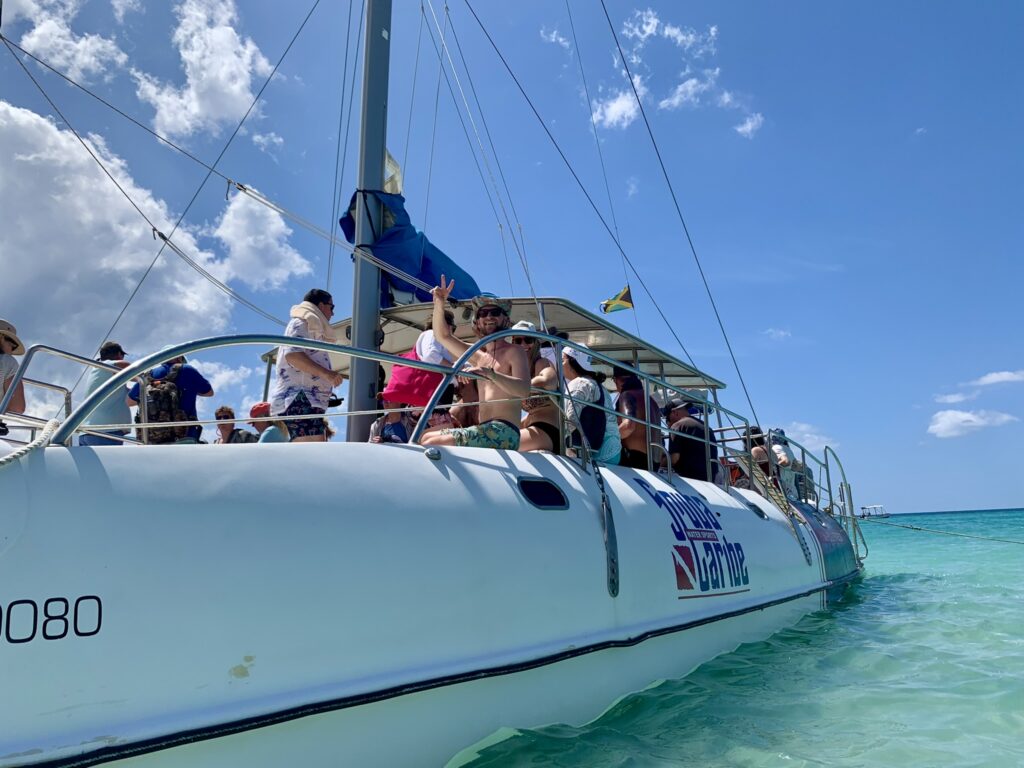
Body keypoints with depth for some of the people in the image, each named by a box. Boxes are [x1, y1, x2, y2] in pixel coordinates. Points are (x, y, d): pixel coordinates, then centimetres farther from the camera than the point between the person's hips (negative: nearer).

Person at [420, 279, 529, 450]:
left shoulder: (514, 352, 1)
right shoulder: (479, 356, 23)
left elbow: (524, 389, -16)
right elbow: (443, 336, 23)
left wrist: (490, 374, -31)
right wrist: (439, 304, 5)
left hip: (503, 432, -8)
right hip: (485, 431, 8)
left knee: (431, 443, -20)